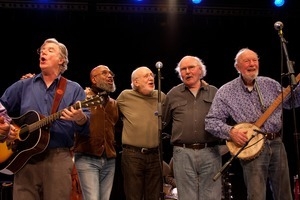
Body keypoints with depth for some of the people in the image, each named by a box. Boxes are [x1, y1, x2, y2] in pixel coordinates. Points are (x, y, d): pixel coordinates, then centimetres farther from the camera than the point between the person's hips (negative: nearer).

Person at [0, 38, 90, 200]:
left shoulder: (74, 89, 8)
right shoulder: (23, 86, 14)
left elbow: (87, 126, 0)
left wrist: (80, 118, -23)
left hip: (58, 158, -1)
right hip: (25, 157, 2)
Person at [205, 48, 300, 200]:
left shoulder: (270, 84, 10)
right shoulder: (226, 92, -3)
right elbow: (211, 121, -5)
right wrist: (230, 132, -21)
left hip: (277, 144, 5)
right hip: (252, 147, -4)